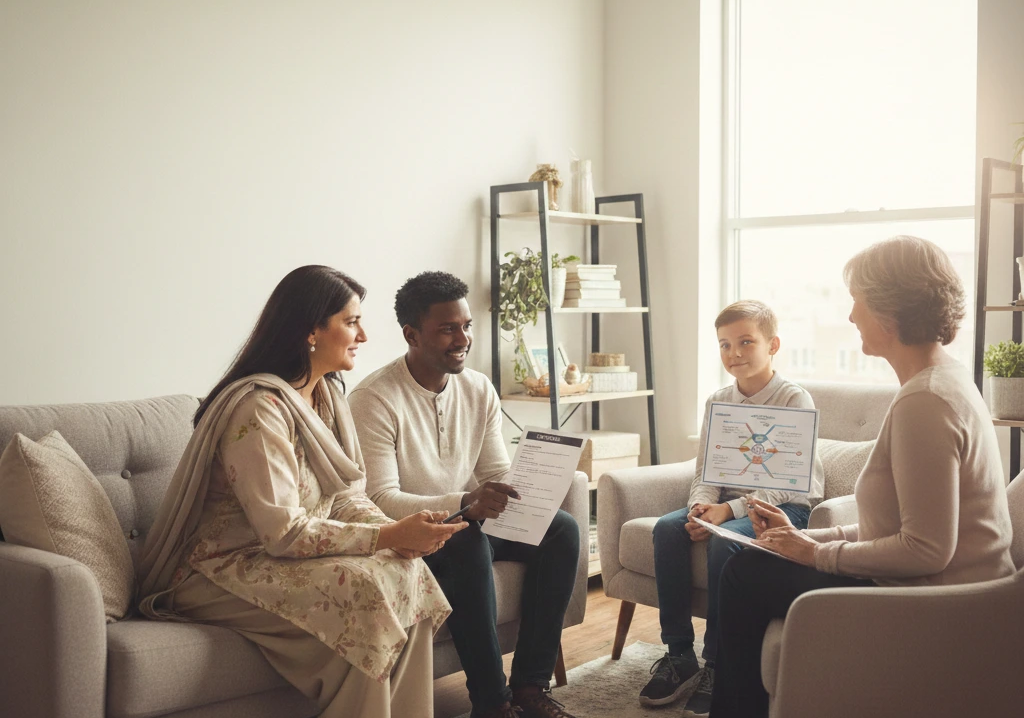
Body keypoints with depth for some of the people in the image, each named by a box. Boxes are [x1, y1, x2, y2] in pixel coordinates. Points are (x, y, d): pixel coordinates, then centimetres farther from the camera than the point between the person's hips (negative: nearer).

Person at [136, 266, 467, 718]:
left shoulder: (327, 394, 7)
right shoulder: (259, 407, -23)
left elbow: (346, 497, 6)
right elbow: (283, 532, -26)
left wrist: (398, 532, -14)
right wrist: (388, 536, -25)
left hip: (273, 554, 8)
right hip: (221, 571, -8)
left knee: (407, 571, -14)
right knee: (361, 588, -28)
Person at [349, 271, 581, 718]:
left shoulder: (479, 390, 4)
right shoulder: (374, 399, -16)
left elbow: (498, 474, 6)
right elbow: (381, 500, -22)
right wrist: (464, 504, -36)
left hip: (472, 524, 7)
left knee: (562, 528, -14)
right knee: (467, 543, -36)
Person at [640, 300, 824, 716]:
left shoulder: (795, 401, -9)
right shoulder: (718, 402, 9)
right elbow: (705, 472, 7)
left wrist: (729, 510, -26)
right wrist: (701, 506, -16)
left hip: (785, 507, -6)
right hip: (729, 501, 6)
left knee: (725, 540, -33)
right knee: (667, 529, -19)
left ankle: (717, 666, -22)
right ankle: (678, 655, -13)